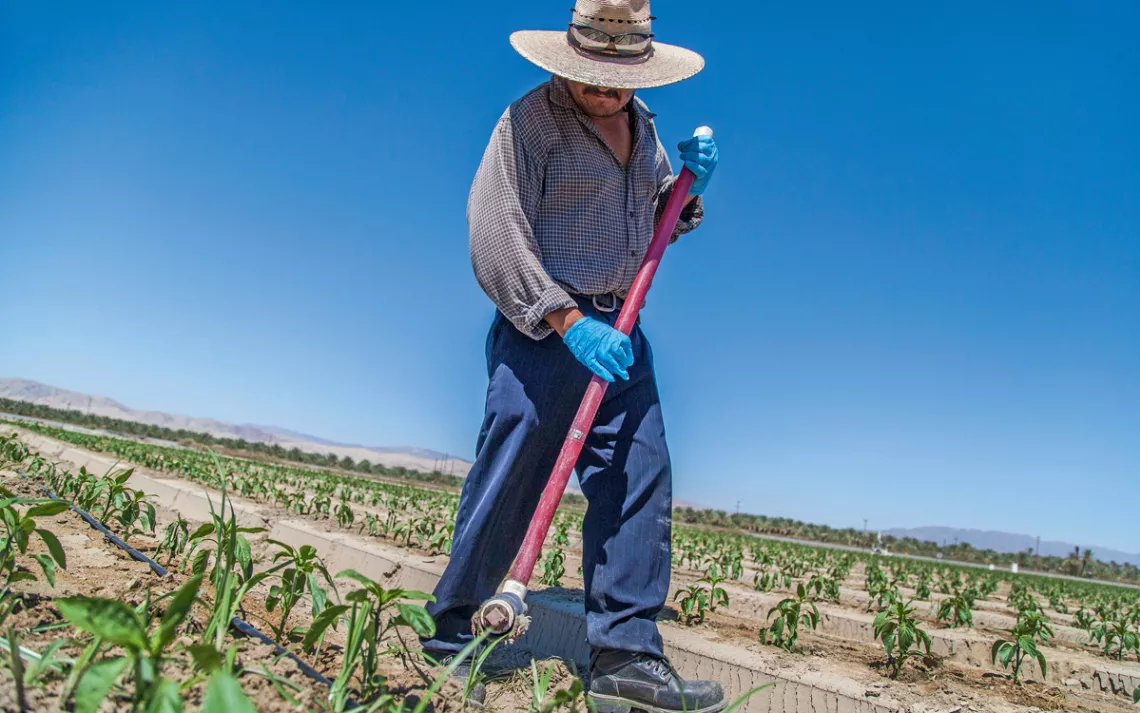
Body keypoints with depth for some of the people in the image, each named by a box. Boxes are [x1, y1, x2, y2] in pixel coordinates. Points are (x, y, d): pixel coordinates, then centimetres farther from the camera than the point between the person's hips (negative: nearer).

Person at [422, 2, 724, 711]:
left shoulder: (642, 123, 18)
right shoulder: (531, 119, -5)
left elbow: (660, 223, 26)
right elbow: (494, 232, -15)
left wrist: (689, 186, 4)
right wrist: (567, 320, -24)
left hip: (616, 333, 7)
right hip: (543, 329, -7)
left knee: (641, 480, -3)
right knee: (505, 490, -3)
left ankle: (625, 655, 3)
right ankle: (448, 633, 16)